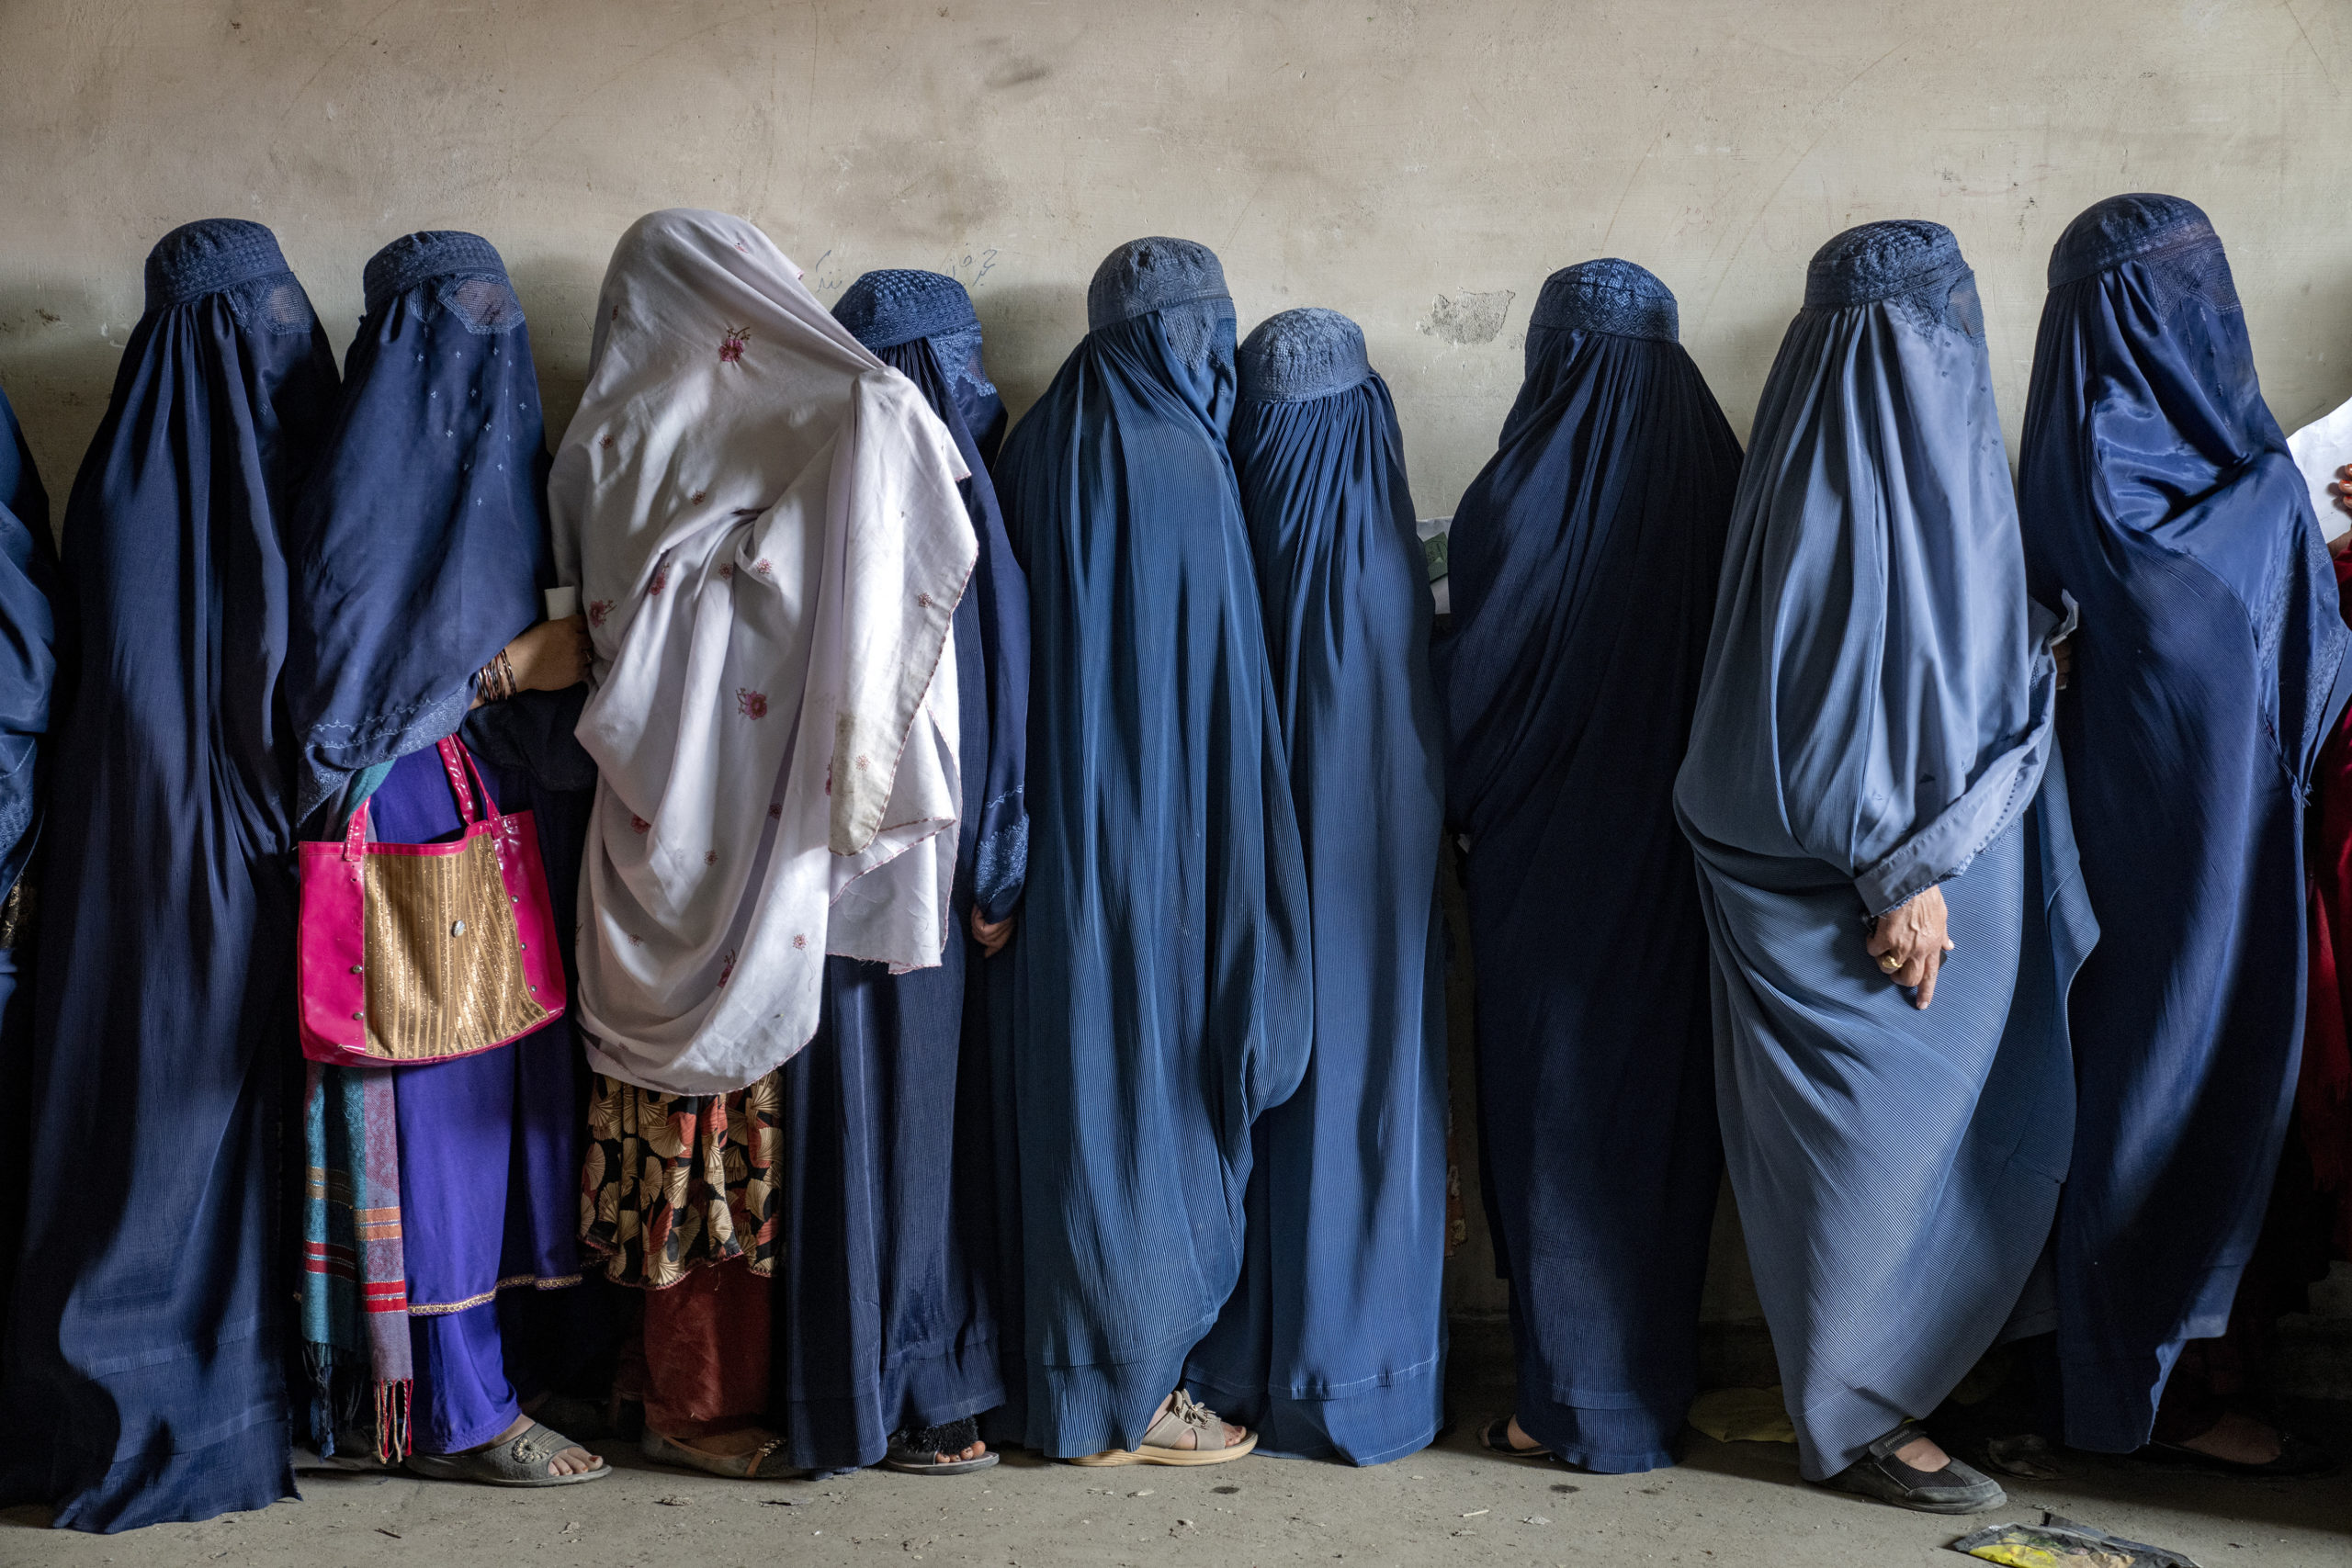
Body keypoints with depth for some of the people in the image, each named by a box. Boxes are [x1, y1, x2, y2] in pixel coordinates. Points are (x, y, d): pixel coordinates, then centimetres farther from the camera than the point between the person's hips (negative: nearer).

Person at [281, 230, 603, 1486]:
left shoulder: (500, 456, 15)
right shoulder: (371, 477, -11)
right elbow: (337, 673, -16)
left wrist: (565, 654, 2)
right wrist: (513, 667, -15)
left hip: (510, 825, 8)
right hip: (416, 830, -8)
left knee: (511, 1092, 11)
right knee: (441, 1104, -3)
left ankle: (510, 1358, 23)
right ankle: (453, 1411, 6)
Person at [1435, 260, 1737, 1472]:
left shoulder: (1522, 495, -14)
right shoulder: (1717, 484, -1)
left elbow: (1470, 678, -8)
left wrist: (1459, 807, 8)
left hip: (1545, 861, -4)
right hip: (1680, 856, 5)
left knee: (1552, 1109, 6)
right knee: (1661, 1099, 15)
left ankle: (1575, 1400, 13)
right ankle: (1659, 1378, 26)